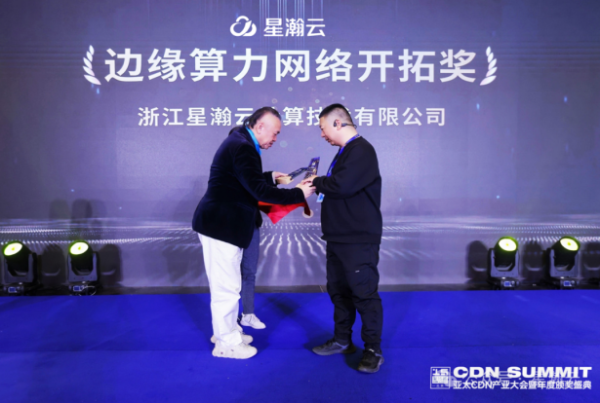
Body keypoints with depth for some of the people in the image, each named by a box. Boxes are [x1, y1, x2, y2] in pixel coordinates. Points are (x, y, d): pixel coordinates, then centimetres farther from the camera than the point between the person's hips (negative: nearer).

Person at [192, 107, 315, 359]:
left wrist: (271, 177, 16)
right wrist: (298, 194, -21)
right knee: (227, 286, 1)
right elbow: (258, 190, -27)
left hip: (224, 223, 11)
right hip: (220, 225, -11)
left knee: (227, 284, 20)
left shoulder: (240, 142, 12)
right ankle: (226, 343, 16)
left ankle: (227, 331, 35)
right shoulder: (242, 147, -21)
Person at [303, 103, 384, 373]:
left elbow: (342, 185, -27)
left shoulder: (361, 150, -15)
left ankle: (373, 350, 14)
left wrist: (317, 183, -10)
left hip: (358, 240, -10)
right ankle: (342, 341, 31)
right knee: (338, 290, 17)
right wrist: (319, 185, 1)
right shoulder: (345, 151, 16)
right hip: (338, 237, 10)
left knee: (364, 293, -1)